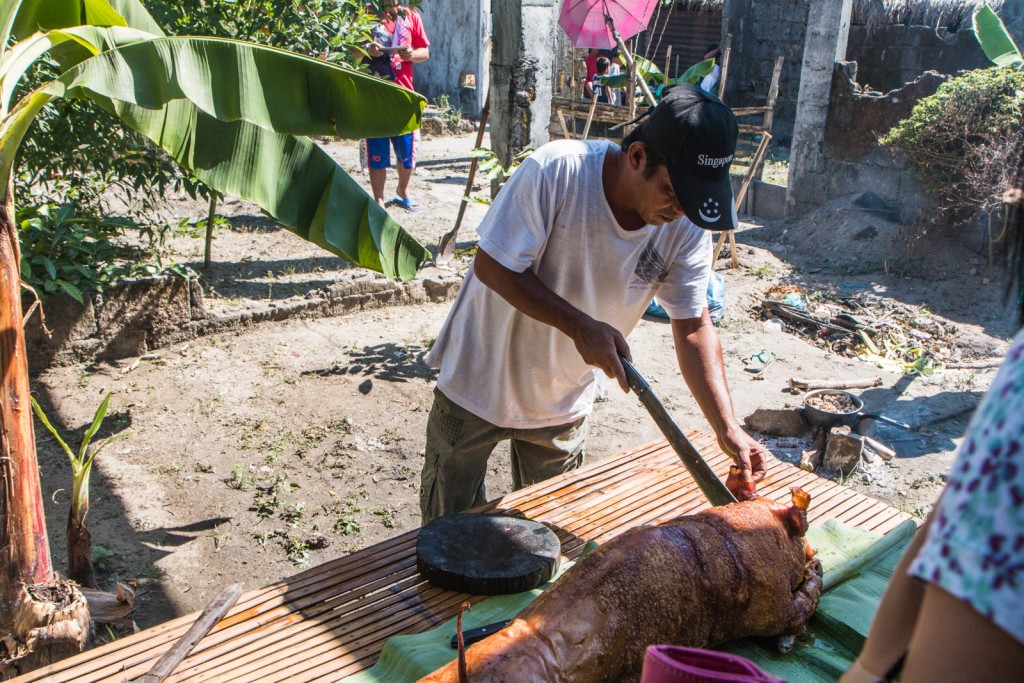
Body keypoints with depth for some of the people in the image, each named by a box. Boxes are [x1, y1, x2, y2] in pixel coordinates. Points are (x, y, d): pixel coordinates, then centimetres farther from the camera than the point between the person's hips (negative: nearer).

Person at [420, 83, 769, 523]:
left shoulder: (687, 229, -15)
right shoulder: (557, 172, -29)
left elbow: (693, 328, -8)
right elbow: (491, 265, -23)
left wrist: (727, 428, -17)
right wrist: (580, 327, -29)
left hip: (564, 405, 4)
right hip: (480, 383, -3)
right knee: (450, 521, 13)